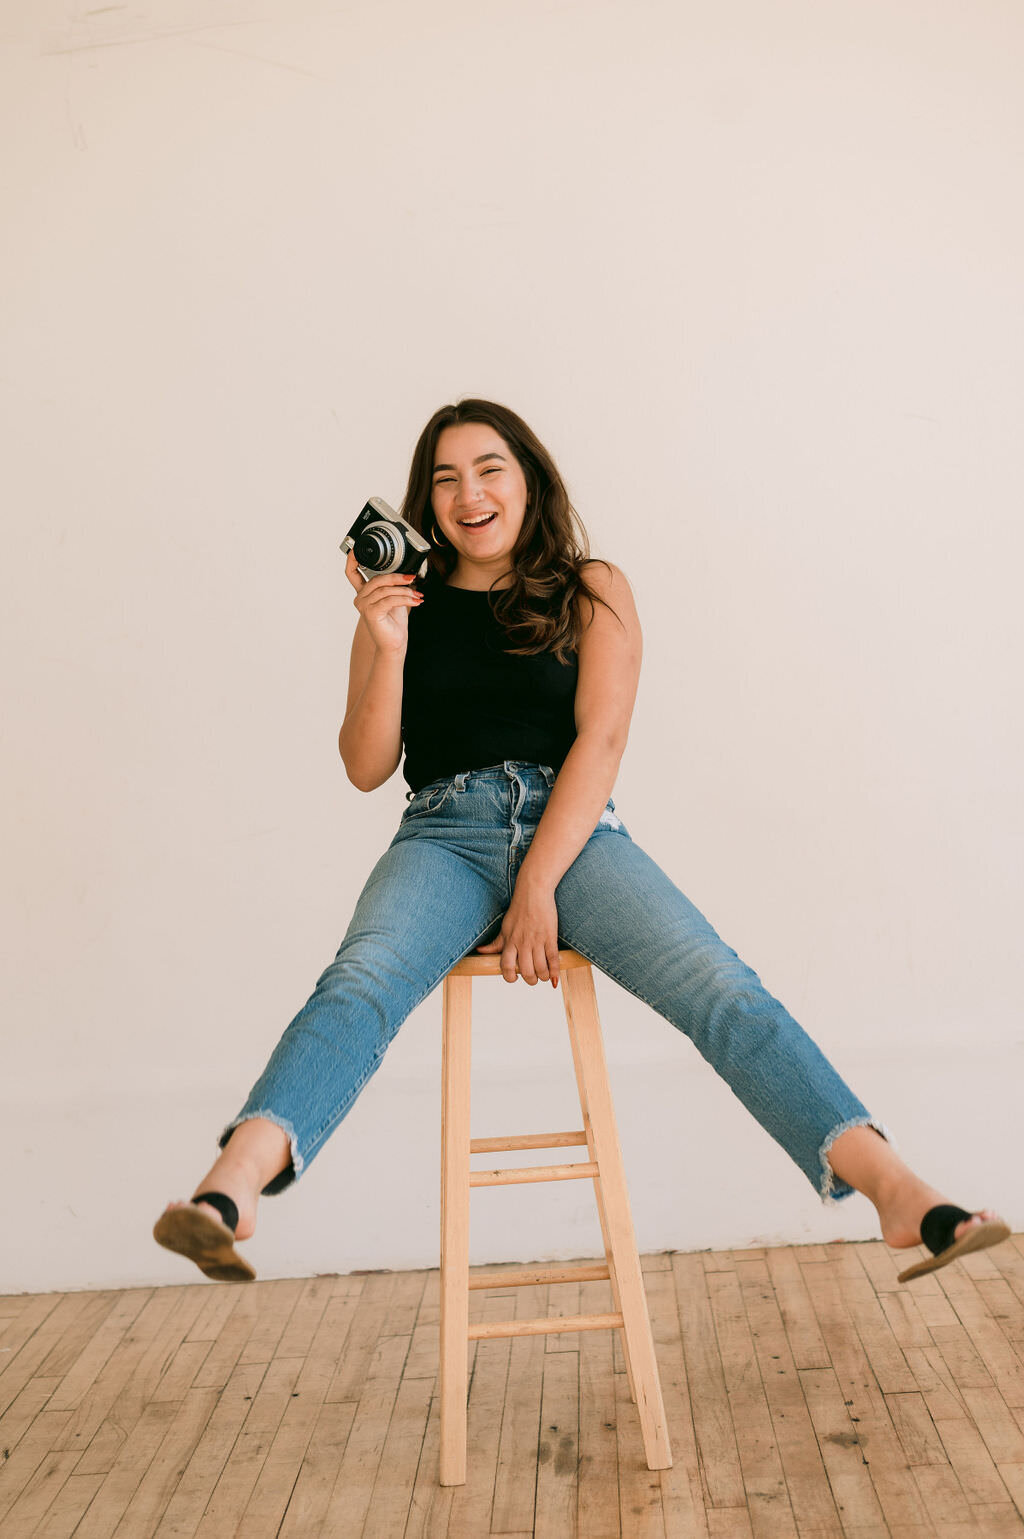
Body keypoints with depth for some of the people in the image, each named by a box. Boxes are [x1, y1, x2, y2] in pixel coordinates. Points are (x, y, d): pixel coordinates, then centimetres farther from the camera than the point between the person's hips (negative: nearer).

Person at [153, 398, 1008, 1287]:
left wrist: (537, 887, -12)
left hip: (574, 830, 0)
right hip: (445, 834, 1)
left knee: (721, 988, -23)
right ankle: (228, 1194, -48)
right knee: (360, 985, -31)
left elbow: (601, 739, -1)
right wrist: (386, 647, -4)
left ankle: (899, 1193, -28)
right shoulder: (403, 606, 14)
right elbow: (367, 769, 11)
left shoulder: (591, 591, 12)